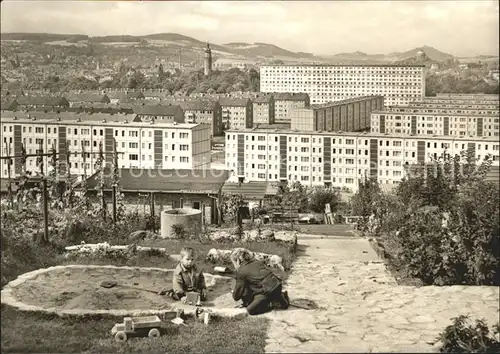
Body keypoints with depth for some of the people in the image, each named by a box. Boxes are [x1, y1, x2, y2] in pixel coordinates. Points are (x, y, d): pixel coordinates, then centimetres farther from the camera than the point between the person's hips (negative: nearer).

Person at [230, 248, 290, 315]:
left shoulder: (241, 272, -3)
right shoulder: (257, 262, 16)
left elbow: (236, 296, 2)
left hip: (269, 291, -8)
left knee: (250, 310, -3)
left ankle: (273, 304, -5)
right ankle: (281, 296, 19)